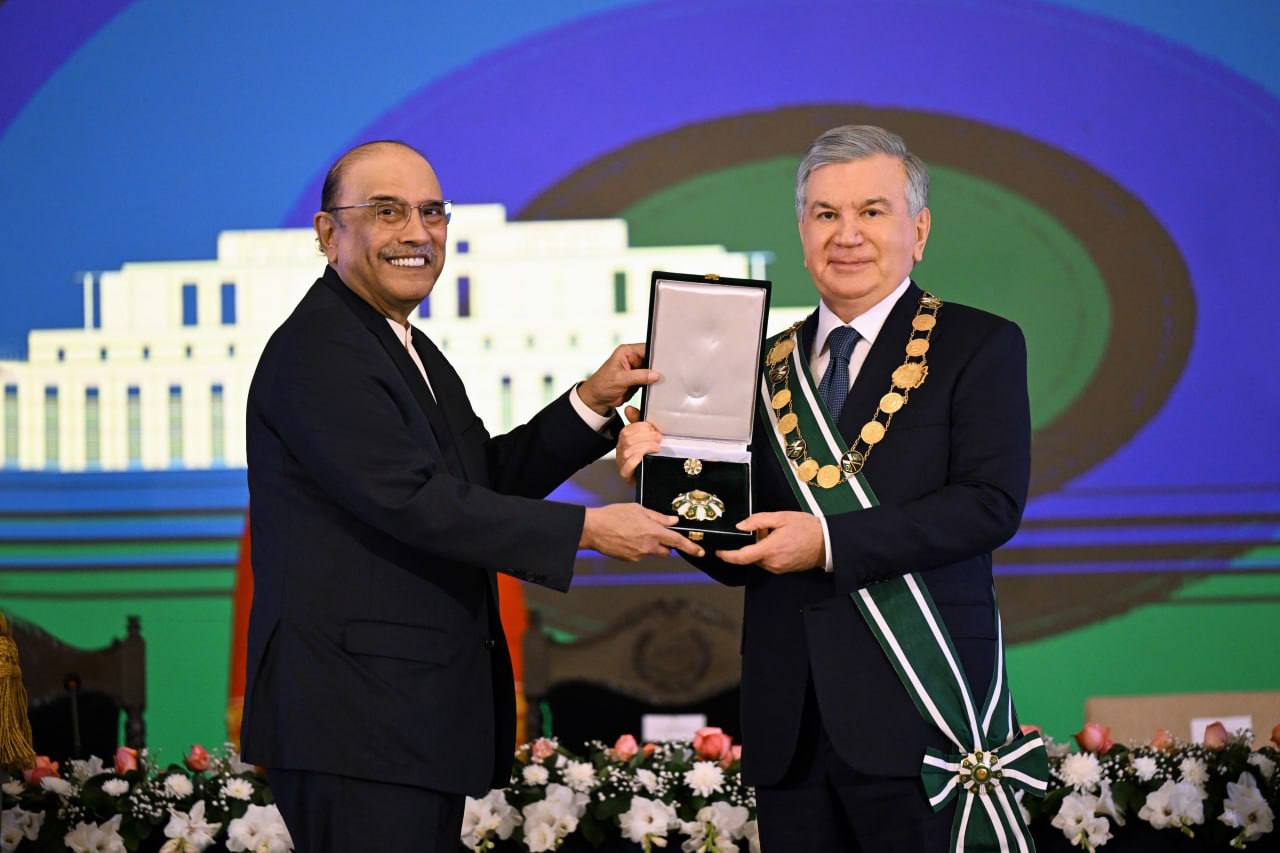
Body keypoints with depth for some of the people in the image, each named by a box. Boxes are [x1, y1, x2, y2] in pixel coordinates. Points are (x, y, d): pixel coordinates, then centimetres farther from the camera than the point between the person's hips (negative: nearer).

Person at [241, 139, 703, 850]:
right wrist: (589, 529, -18)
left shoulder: (407, 350, 19)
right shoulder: (316, 354, -13)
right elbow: (415, 501, -21)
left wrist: (592, 402, 6)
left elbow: (489, 481, 19)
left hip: (422, 713, 10)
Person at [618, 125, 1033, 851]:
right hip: (789, 721, 5)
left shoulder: (978, 346, 2)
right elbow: (737, 559, 14)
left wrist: (829, 543, -18)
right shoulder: (768, 365, 16)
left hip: (912, 710, -4)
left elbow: (992, 503, -12)